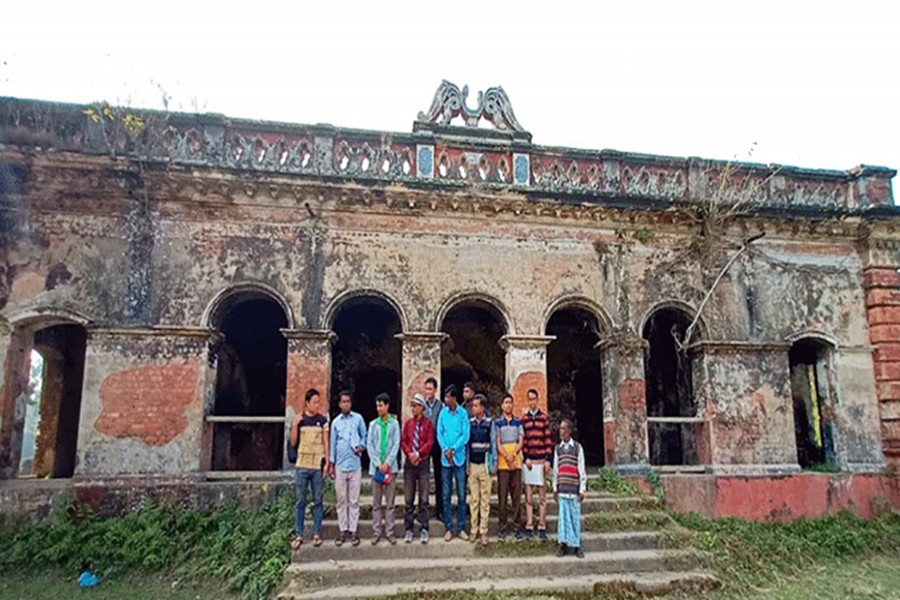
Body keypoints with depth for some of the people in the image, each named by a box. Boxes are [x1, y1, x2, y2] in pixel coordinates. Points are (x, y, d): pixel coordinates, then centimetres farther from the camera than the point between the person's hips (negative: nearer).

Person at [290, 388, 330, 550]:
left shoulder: (323, 420, 5)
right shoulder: (299, 419, 4)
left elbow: (326, 442, 7)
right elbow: (293, 443, 5)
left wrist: (327, 461, -2)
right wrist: (295, 425, -9)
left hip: (318, 465, 0)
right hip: (302, 465, 0)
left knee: (318, 501, 4)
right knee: (300, 501, 3)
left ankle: (317, 534, 11)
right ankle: (298, 535, 9)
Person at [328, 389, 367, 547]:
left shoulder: (358, 418, 2)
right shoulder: (335, 422, 7)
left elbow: (364, 436, 9)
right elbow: (333, 443, 10)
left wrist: (361, 446, -11)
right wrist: (331, 463, 7)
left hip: (355, 465, -2)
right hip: (340, 466, 2)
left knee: (354, 500, 3)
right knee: (341, 500, 7)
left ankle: (353, 531, 9)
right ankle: (343, 531, 14)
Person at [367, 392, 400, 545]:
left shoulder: (394, 424, 2)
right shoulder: (373, 424, 7)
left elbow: (396, 445, -4)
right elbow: (369, 445, 2)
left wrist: (387, 463, -12)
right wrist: (378, 464, -8)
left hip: (390, 467, -1)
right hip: (376, 467, 2)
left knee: (390, 502, 4)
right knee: (376, 502, 6)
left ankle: (389, 532, 10)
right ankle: (376, 532, 12)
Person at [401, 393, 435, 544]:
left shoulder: (428, 424, 2)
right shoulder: (408, 424, 10)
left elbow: (429, 442, -5)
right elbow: (403, 441, 5)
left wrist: (418, 454, -15)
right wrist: (410, 454, -11)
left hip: (423, 462, -2)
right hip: (409, 462, 3)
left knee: (424, 499, 0)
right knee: (409, 498, 5)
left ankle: (424, 530, 6)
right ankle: (409, 530, 13)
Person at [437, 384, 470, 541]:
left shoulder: (463, 413, -4)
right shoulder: (443, 413, 3)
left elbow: (465, 435, -7)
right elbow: (439, 433, 2)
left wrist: (453, 449, -15)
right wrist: (445, 450, -12)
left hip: (459, 458, -2)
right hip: (445, 458, 2)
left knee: (461, 495, 4)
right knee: (446, 495, 6)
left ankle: (461, 527, 14)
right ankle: (448, 528, 14)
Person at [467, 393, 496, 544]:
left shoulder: (490, 423, 0)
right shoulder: (469, 423, 6)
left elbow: (493, 444, 2)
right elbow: (466, 444, 9)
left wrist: (493, 464, -2)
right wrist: (467, 464, 5)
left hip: (485, 465, -2)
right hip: (472, 465, 2)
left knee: (485, 499, 1)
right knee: (473, 499, 5)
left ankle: (483, 530, 8)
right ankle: (474, 529, 13)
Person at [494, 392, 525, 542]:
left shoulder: (518, 422, 10)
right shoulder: (497, 422, 4)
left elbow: (521, 441, 4)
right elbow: (497, 444, -1)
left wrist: (513, 455, -12)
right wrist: (507, 458, -11)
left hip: (516, 463, 2)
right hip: (502, 464, -2)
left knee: (517, 495, 3)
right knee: (503, 495, 0)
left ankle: (517, 527, 9)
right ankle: (502, 527, 7)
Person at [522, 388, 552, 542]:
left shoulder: (544, 417, 3)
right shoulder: (523, 418, 7)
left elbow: (548, 439, 1)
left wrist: (548, 460, -4)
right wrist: (526, 458, -4)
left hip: (541, 461, -1)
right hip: (528, 461, 1)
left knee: (542, 496, 3)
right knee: (528, 497, 5)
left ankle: (542, 527, 8)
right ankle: (529, 527, 9)